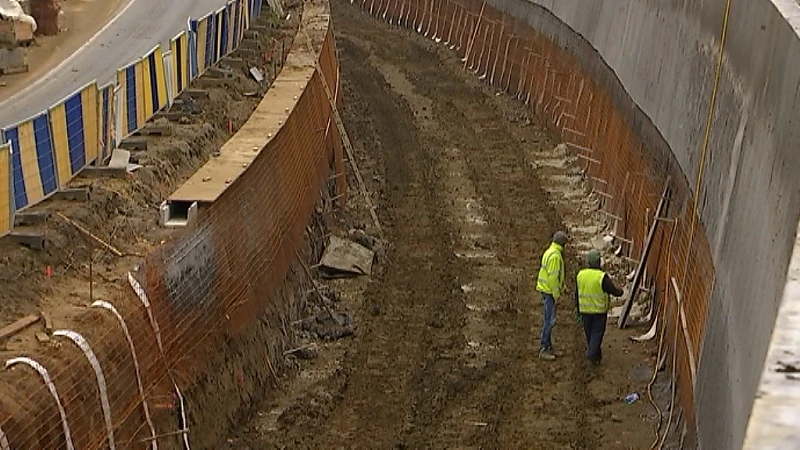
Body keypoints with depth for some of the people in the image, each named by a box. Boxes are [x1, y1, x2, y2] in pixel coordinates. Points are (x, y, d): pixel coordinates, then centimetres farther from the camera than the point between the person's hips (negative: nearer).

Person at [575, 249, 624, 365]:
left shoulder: (580, 275, -3)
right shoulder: (602, 277, -19)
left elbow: (577, 294, 6)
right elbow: (613, 291, -11)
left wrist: (579, 310, 17)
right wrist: (620, 291, 13)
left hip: (585, 310, 4)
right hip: (599, 310, -4)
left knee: (589, 332, 16)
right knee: (597, 332, 4)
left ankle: (596, 354, 27)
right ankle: (592, 354, -9)